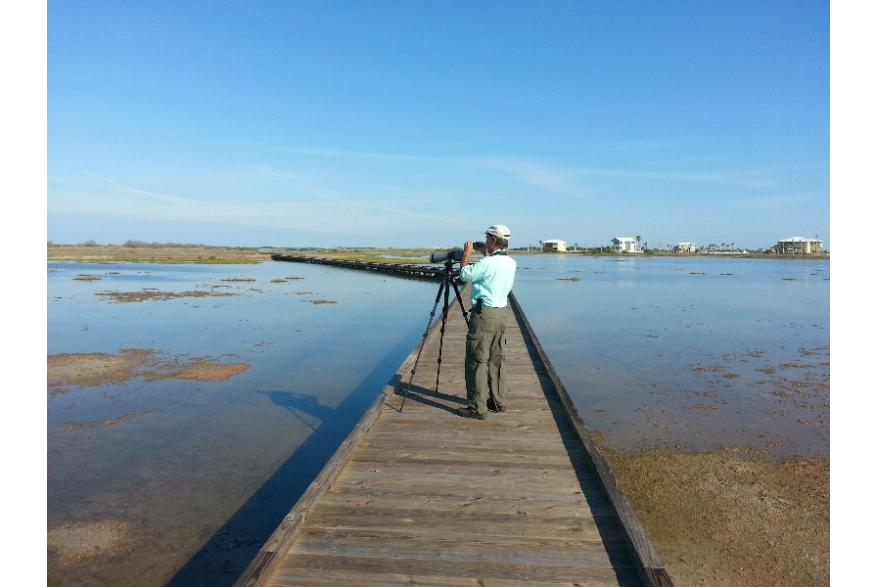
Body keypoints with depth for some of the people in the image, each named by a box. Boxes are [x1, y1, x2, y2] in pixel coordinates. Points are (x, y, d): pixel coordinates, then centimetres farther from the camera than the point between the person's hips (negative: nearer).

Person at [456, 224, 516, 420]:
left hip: (484, 314, -8)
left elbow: (465, 275, -4)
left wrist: (466, 254, 8)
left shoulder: (487, 263, -16)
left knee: (477, 360, -4)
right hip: (501, 313, 8)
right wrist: (486, 255, 19)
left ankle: (478, 408, -3)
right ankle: (499, 402, 24)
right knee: (497, 359, 16)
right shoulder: (511, 263, 8)